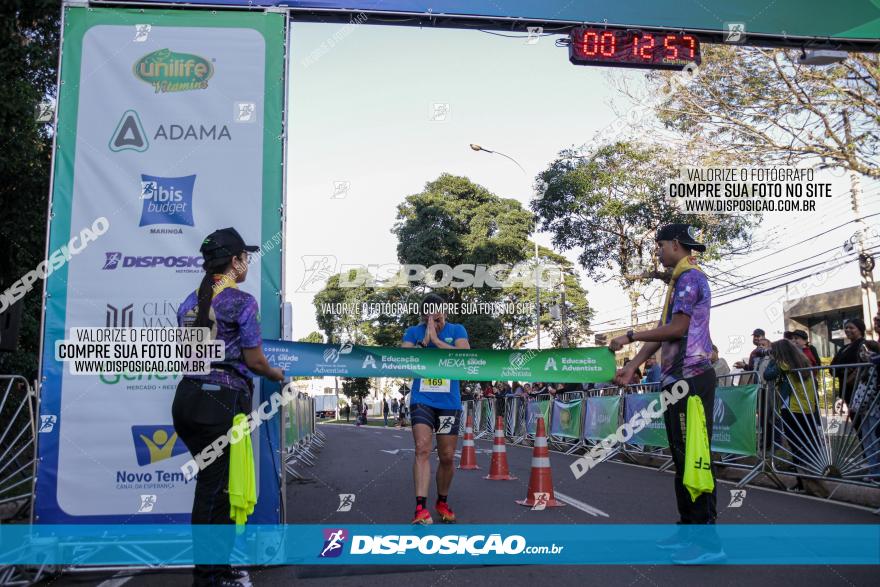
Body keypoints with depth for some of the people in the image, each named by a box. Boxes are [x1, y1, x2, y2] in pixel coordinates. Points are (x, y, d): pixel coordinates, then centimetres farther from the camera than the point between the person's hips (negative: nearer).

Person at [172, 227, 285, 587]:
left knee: (212, 483, 16)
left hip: (187, 396, 7)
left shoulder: (190, 302, 13)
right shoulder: (242, 302, -8)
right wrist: (277, 375, 14)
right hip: (222, 401, -7)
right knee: (215, 488, 1)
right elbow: (254, 360, -6)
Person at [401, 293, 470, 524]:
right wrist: (424, 341, -15)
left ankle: (442, 502, 29)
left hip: (450, 403, 1)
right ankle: (421, 507, -21)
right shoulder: (413, 332, 4)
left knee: (447, 457, 8)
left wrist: (436, 340, -18)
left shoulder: (456, 330, 2)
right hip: (422, 401, -1)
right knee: (423, 449, -18)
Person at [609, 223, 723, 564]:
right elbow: (663, 332, 20)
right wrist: (632, 366, 15)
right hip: (676, 379, 10)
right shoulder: (678, 282, 21)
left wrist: (630, 337, -8)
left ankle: (708, 540, -7)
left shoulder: (690, 277, -8)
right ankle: (689, 529, 21)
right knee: (682, 457, 13)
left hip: (691, 378, -10)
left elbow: (676, 329, -16)